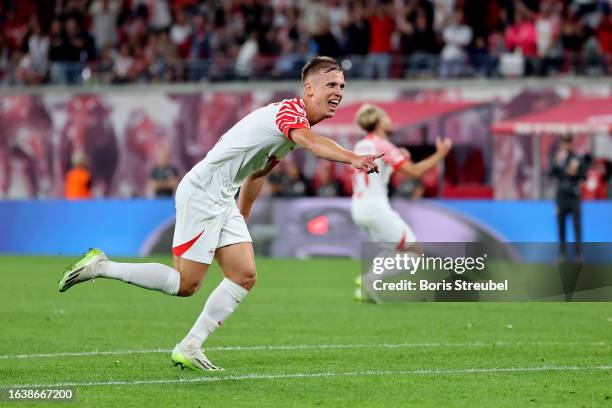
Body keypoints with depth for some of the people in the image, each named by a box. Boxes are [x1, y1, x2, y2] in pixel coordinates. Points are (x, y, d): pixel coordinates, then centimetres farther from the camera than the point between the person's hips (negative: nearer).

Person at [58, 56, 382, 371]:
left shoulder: (292, 118, 15)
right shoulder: (290, 112, -16)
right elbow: (311, 143, -40)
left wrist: (242, 219, 31)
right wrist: (353, 158, -56)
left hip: (223, 201, 10)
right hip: (202, 194, -10)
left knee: (244, 276, -1)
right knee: (185, 284, -7)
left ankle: (189, 349, 2)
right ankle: (100, 267, 5)